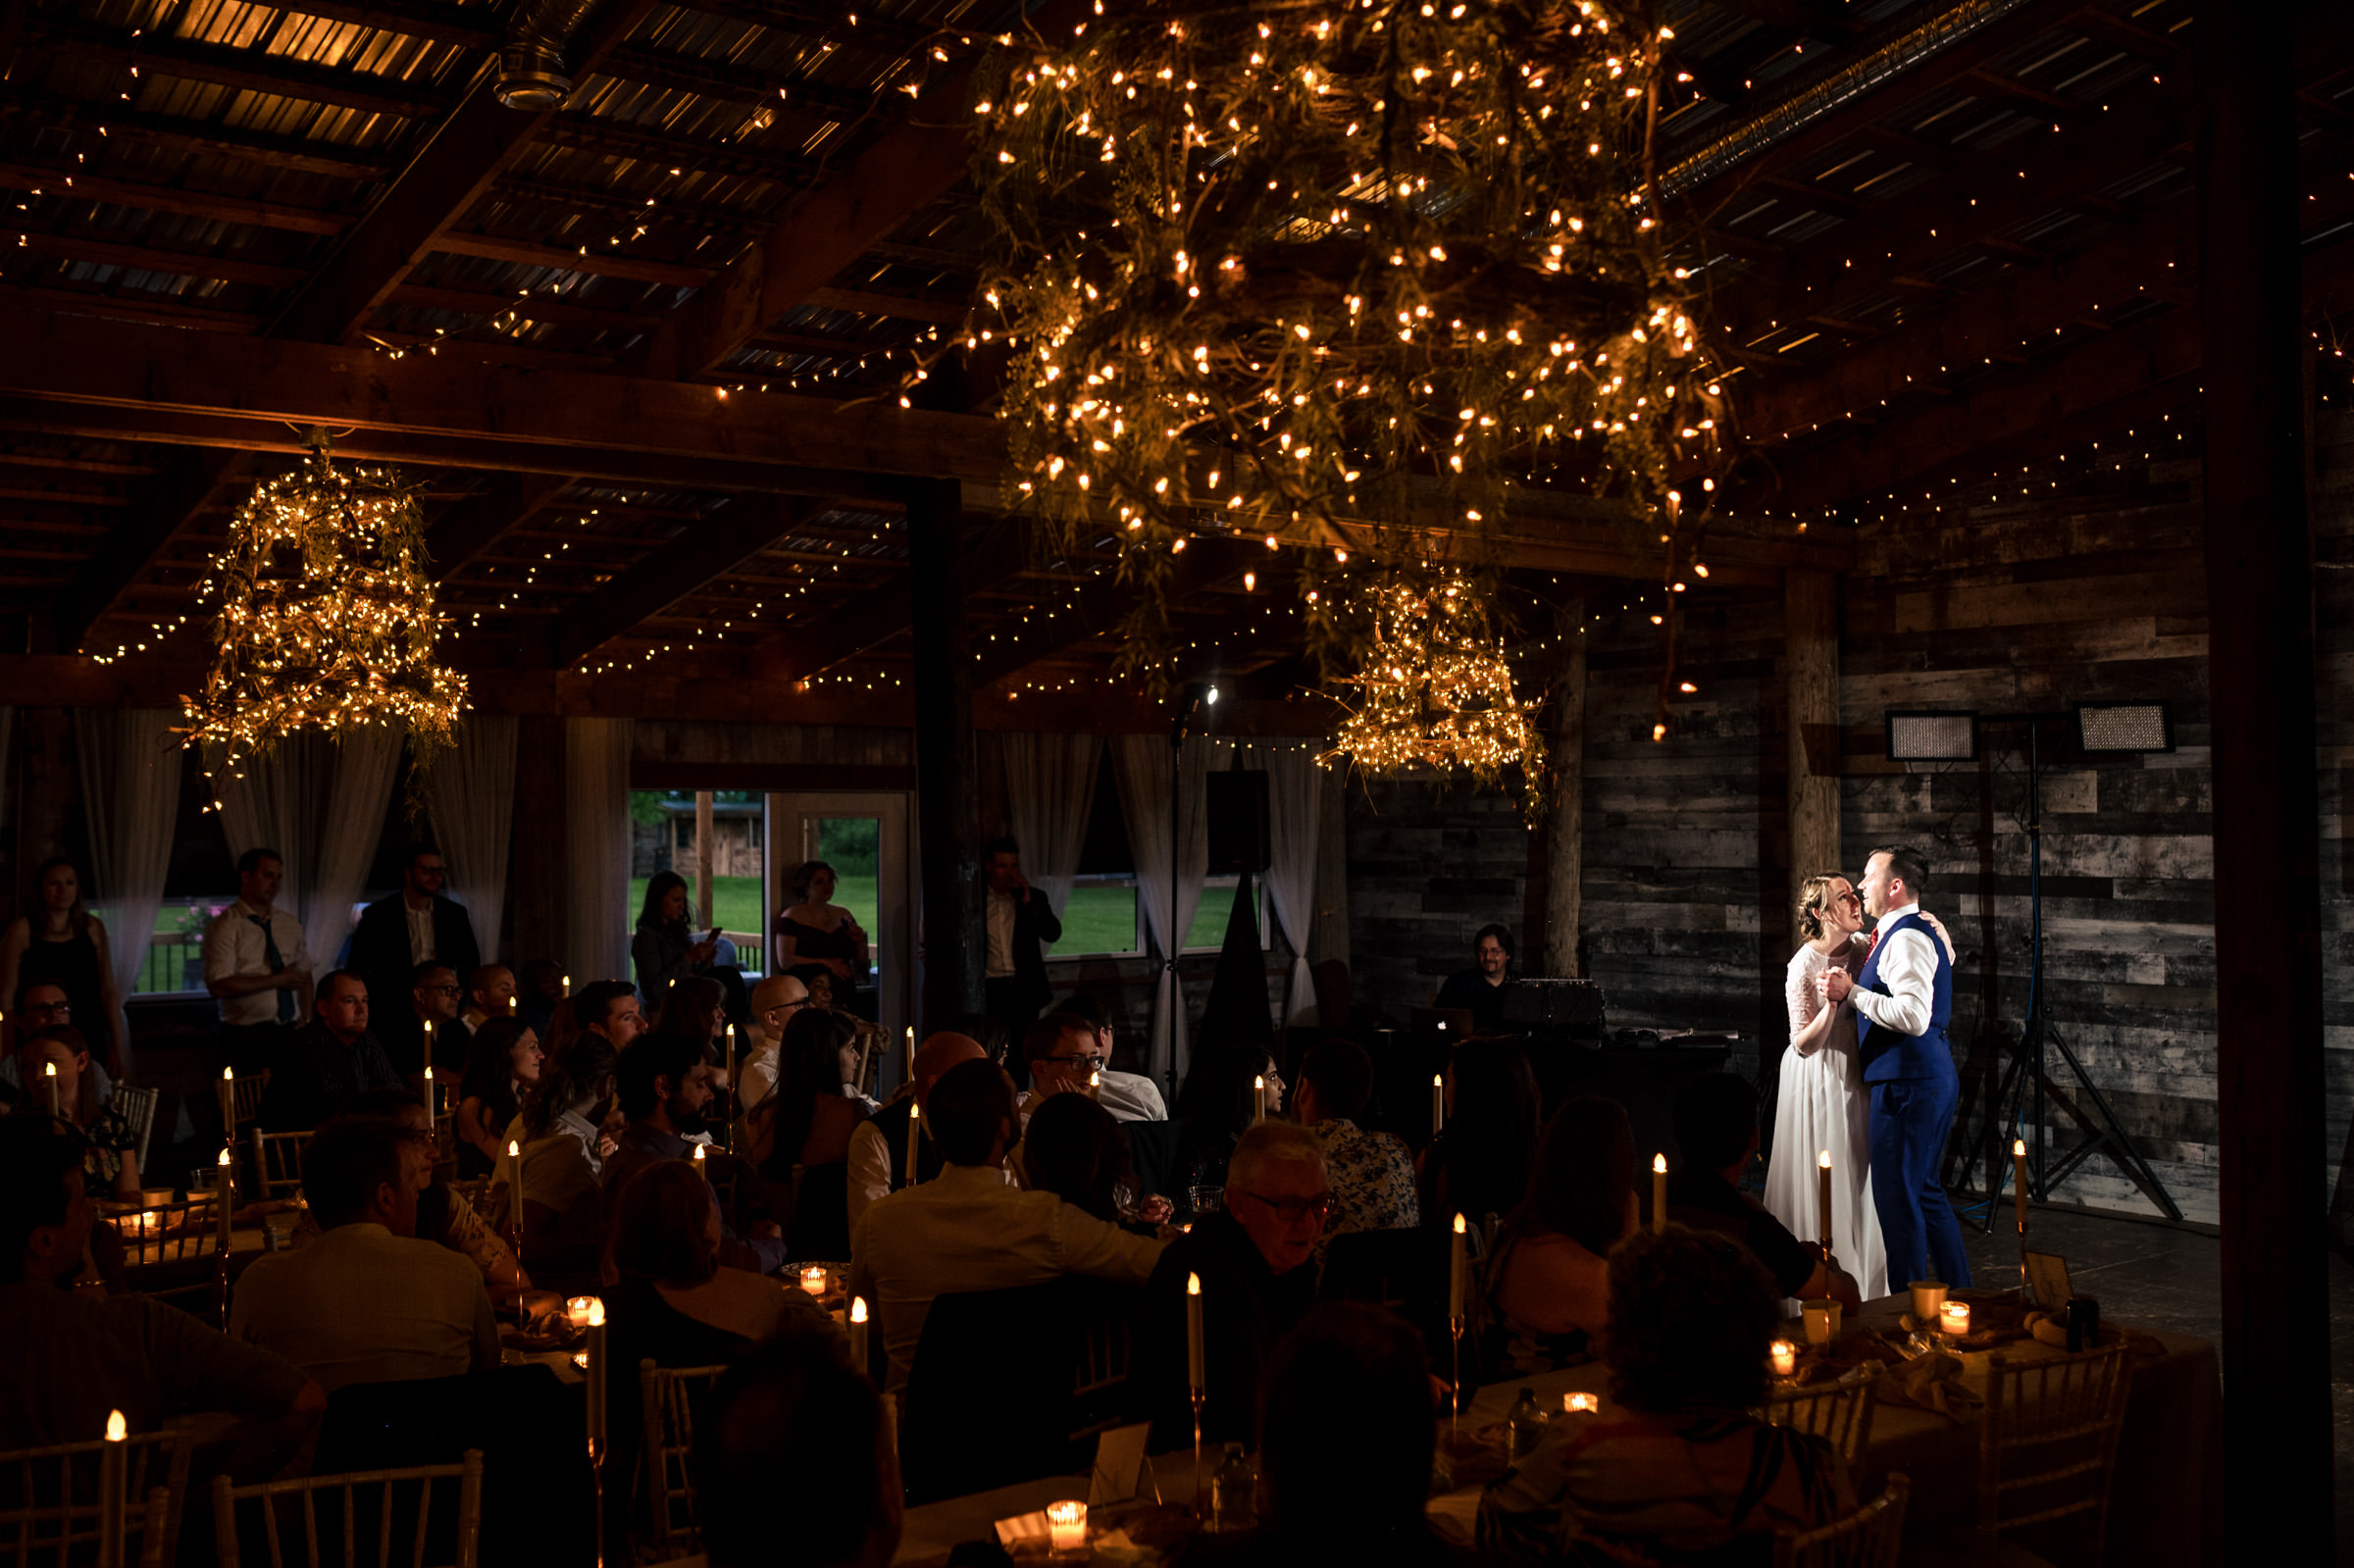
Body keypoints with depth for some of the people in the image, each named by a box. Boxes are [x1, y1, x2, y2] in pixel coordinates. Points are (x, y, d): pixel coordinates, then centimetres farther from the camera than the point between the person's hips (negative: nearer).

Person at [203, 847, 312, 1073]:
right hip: (247, 1037, -4)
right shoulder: (225, 926, -4)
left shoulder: (290, 923, 14)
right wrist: (277, 980, -12)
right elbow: (219, 986, -14)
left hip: (290, 1031, 4)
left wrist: (307, 1023, 2)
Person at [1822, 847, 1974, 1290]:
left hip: (1910, 1082, -11)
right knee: (1925, 1191, 18)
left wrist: (1853, 992, -21)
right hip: (1932, 1076, 11)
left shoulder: (1907, 939, -15)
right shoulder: (1919, 932, 18)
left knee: (1897, 1197, -4)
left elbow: (1914, 1017, -27)